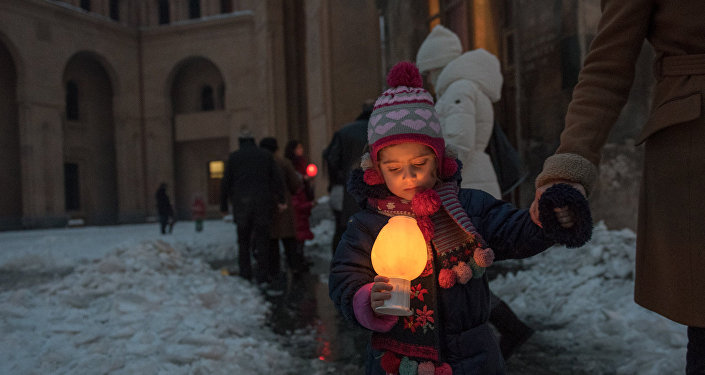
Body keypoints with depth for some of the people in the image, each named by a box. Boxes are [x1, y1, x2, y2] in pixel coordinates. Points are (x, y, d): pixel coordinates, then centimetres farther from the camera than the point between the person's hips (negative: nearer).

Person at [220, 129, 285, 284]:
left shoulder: (234, 156, 6)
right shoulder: (266, 155, 8)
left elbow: (225, 183, 4)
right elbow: (277, 180, 4)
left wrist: (223, 205, 9)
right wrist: (281, 200, 11)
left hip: (241, 203, 0)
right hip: (262, 203, 0)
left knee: (243, 240, 11)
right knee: (262, 239, 2)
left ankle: (245, 273, 9)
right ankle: (262, 275, -2)